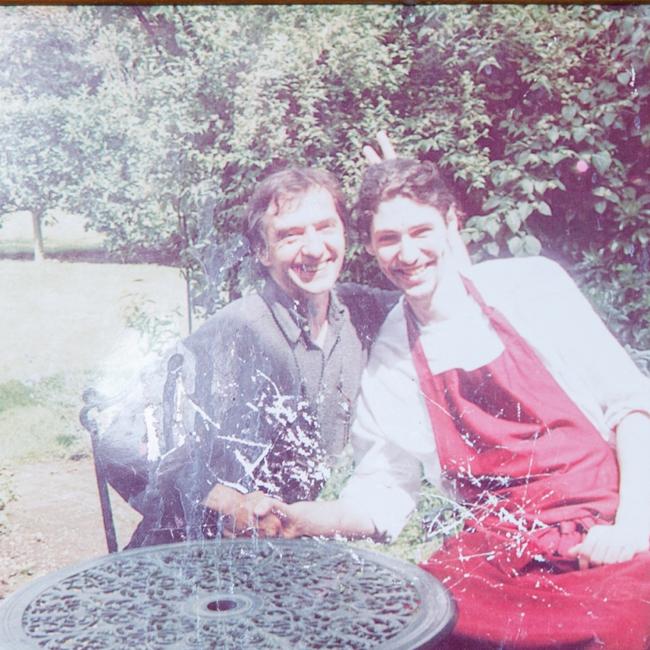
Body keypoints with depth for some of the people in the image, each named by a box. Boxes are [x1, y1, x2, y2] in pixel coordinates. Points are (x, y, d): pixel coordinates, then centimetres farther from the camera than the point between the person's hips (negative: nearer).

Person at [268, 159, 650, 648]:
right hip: (502, 548, 3)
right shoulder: (387, 366, 5)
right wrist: (295, 518, -11)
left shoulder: (531, 285, -1)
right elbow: (382, 498, 8)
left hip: (605, 533, -2)